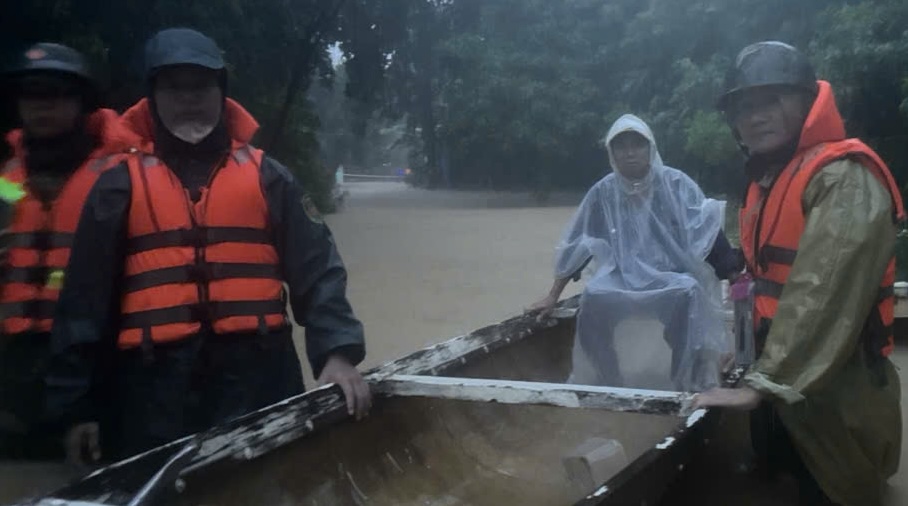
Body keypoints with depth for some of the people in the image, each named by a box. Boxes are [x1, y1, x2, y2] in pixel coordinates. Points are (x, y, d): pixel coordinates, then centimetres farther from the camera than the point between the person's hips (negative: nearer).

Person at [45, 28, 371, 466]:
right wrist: (76, 403, 4)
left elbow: (317, 272, 3)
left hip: (258, 374, 0)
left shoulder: (266, 176, 8)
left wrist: (337, 350, -13)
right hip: (158, 384, 0)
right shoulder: (121, 185, 6)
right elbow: (86, 298, 7)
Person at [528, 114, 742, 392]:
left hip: (674, 275, -1)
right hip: (625, 277, 2)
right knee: (593, 297, -28)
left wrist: (735, 271, -24)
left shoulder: (675, 183, -6)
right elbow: (578, 245, 5)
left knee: (687, 292, -35)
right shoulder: (603, 192, -1)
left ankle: (688, 387, -21)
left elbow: (706, 231, -10)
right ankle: (604, 385, -11)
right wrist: (552, 296, 5)